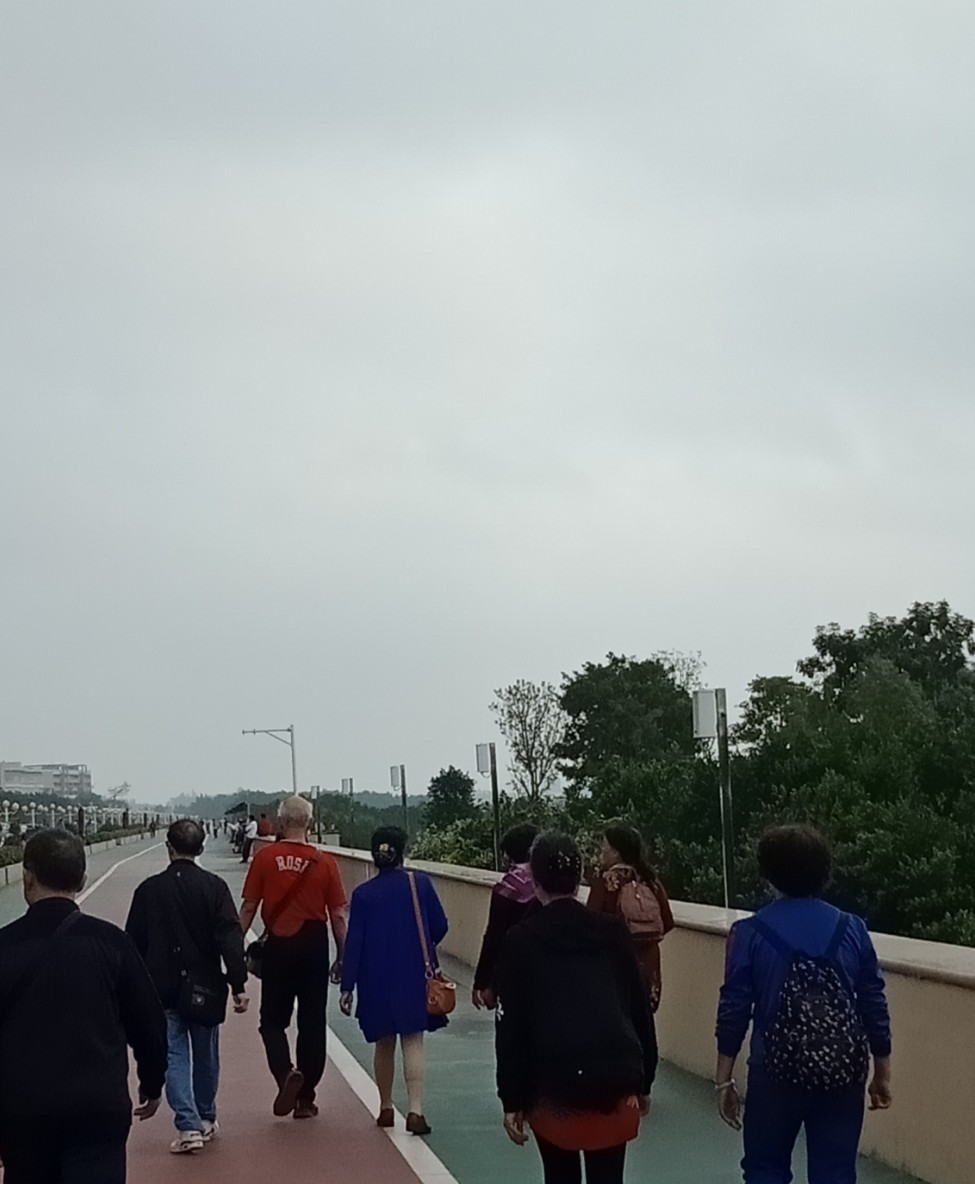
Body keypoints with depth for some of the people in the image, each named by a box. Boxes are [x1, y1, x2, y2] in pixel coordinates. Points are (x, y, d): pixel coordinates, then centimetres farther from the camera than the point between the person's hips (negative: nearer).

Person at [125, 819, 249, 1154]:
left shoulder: (149, 890, -4)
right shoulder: (214, 887, -7)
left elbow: (134, 942, 3)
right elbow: (231, 939, -13)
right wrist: (238, 984, -10)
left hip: (164, 988, -1)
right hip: (205, 987, 1)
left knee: (174, 1055, 3)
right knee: (205, 1054, 16)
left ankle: (189, 1126, -9)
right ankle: (206, 1119, 30)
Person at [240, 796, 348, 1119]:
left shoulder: (265, 857, -5)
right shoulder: (324, 861, -4)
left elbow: (248, 908, -3)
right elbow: (338, 915, -1)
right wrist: (342, 957, 9)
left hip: (278, 946, -1)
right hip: (314, 946, 1)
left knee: (273, 1020, 11)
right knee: (312, 1023, 10)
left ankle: (286, 1072, -14)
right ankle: (306, 1098, 14)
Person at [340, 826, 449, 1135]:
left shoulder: (363, 894, -5)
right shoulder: (420, 883, -6)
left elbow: (354, 943, -5)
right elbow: (440, 927, -1)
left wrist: (348, 987, -1)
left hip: (377, 981, 1)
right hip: (414, 978, -1)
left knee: (384, 1044, 15)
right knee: (413, 1041, 0)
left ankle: (386, 1107, 25)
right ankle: (415, 1109, -13)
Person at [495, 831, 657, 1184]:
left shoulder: (521, 940, 0)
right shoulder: (614, 932, 6)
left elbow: (510, 1027, -2)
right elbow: (640, 1009, 9)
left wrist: (511, 1100, 3)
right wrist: (643, 1082, 17)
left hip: (553, 1087, -1)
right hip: (615, 1084, 2)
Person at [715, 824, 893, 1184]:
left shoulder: (750, 933, -7)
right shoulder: (851, 929, -2)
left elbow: (734, 1010, -6)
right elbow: (874, 1006, 2)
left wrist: (724, 1078, 4)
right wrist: (882, 1072, 13)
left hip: (776, 1072, -2)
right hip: (843, 1074, 2)